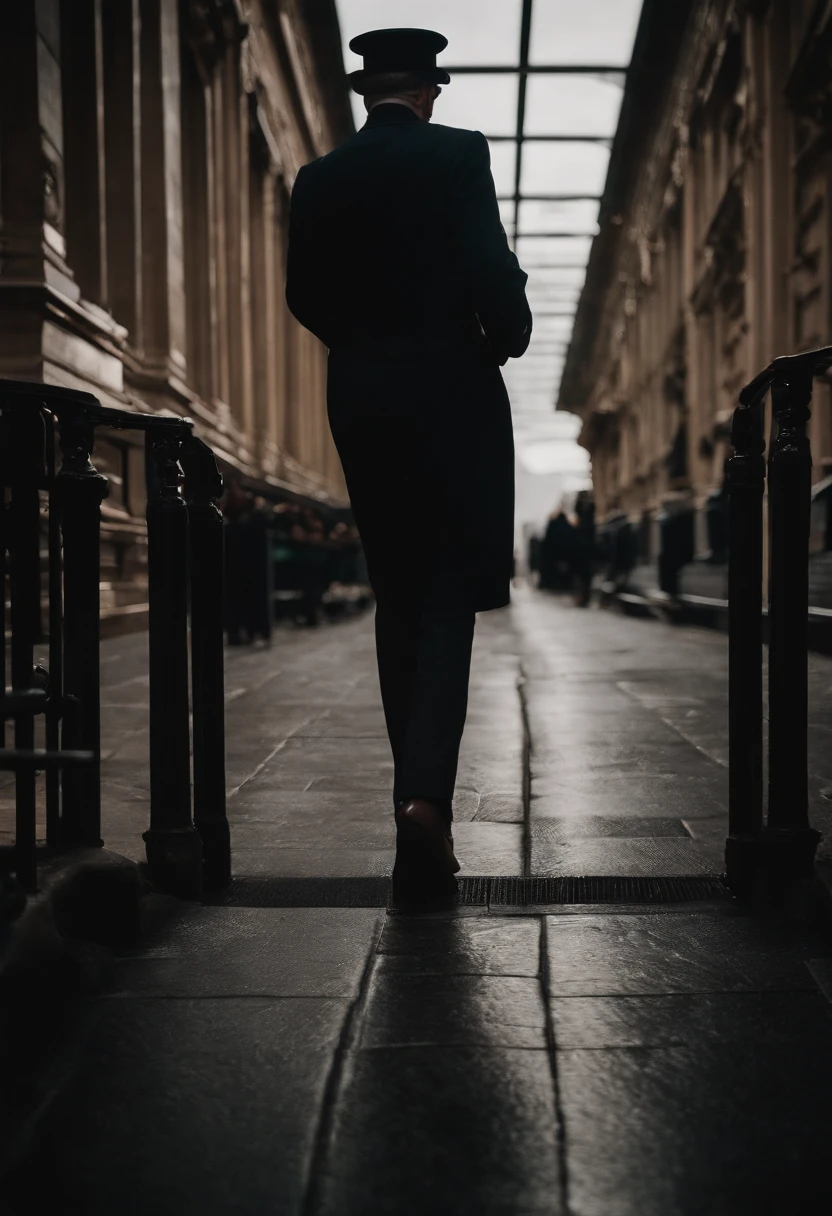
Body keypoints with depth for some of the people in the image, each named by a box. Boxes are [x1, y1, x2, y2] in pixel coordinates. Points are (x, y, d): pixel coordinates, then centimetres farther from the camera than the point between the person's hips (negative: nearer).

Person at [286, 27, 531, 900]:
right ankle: (427, 790, -19)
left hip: (361, 401, 4)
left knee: (398, 599, 12)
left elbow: (304, 294, 9)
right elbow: (490, 267, -14)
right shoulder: (459, 154, -5)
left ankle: (417, 793, 16)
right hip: (451, 389, -4)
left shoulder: (321, 179, 8)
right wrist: (510, 334, 5)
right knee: (449, 598, -3)